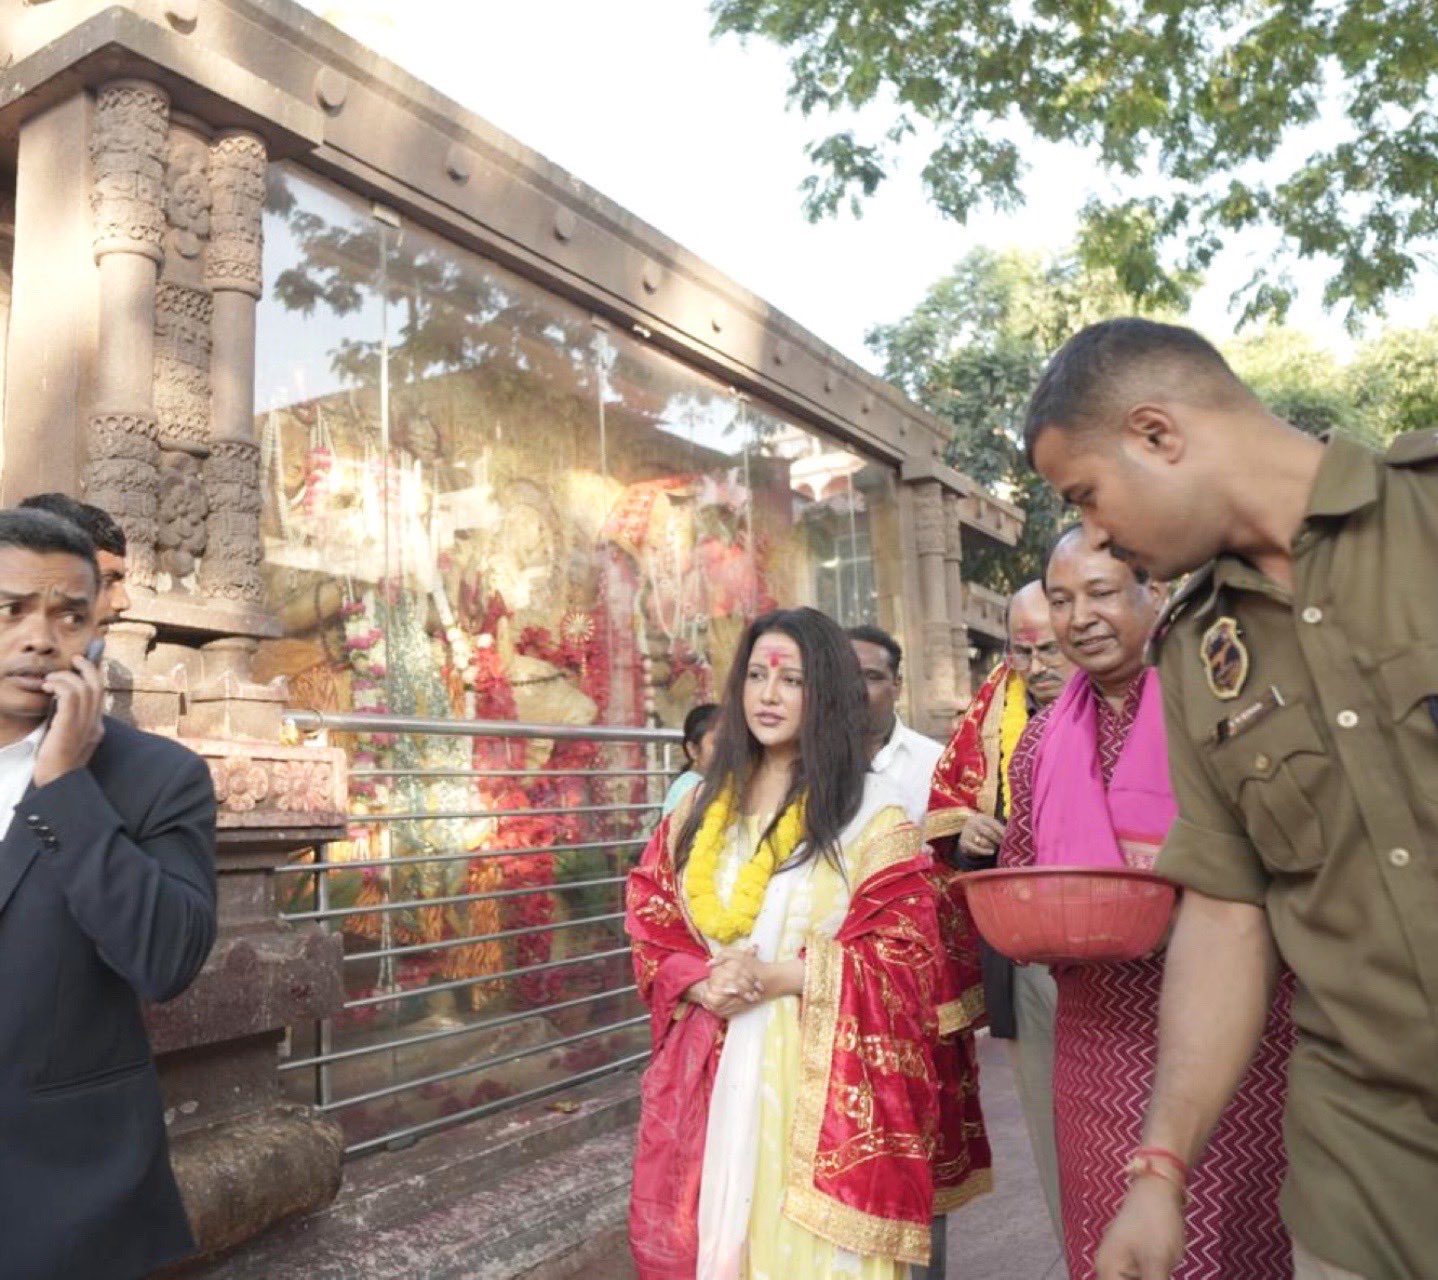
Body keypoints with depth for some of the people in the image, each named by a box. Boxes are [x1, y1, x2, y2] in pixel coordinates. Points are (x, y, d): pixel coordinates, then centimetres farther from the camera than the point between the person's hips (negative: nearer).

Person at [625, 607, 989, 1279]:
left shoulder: (871, 811, -5)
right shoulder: (702, 805, 9)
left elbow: (902, 952, -10)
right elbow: (649, 916, 9)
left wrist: (776, 978, -18)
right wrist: (701, 984, -10)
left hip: (816, 1072, -4)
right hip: (707, 1071, 4)